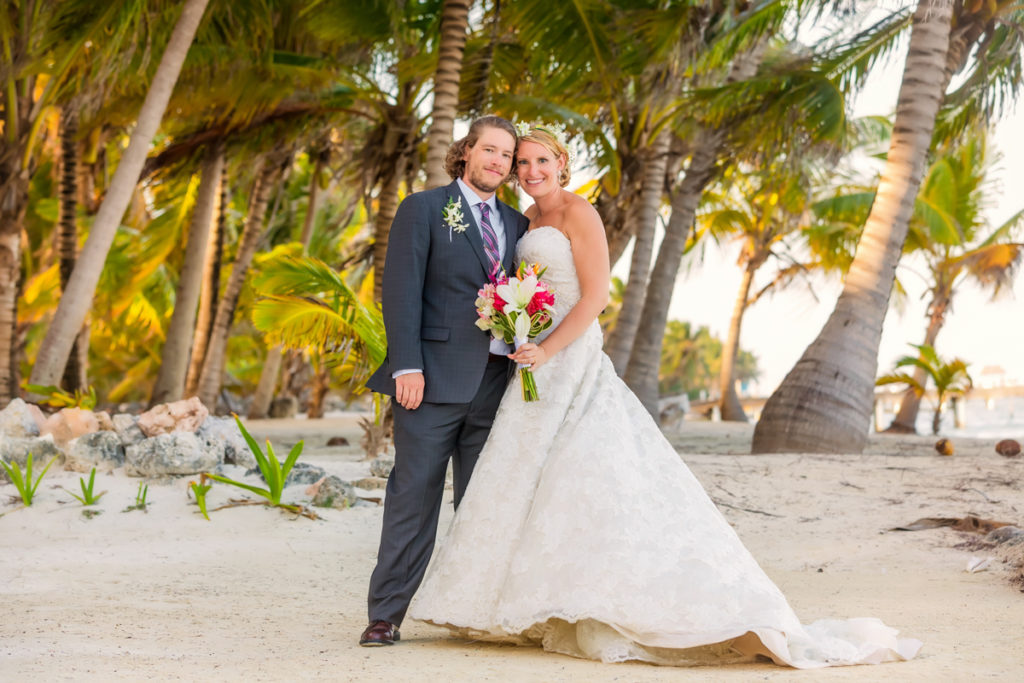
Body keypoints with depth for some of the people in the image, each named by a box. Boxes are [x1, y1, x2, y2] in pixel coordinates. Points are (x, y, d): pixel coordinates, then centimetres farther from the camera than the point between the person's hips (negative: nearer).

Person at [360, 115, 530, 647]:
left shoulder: (516, 225, 18)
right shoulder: (423, 209, 2)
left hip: (496, 380, 5)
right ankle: (385, 616, 1)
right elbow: (400, 289, -6)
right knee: (414, 497, -4)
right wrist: (407, 365, -15)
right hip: (435, 378, -5)